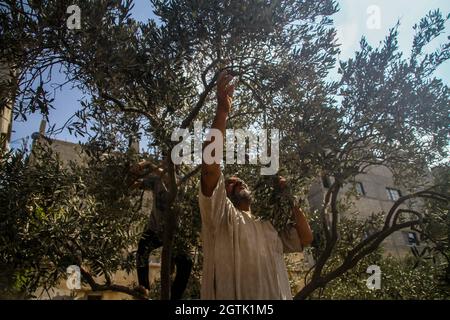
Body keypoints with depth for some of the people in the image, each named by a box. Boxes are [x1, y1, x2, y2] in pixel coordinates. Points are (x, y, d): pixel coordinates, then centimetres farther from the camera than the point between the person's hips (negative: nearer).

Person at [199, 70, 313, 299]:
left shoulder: (268, 228, 22)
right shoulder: (221, 216, 1)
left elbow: (305, 239, 16)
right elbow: (210, 167, -12)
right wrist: (222, 111, -14)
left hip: (280, 295, 7)